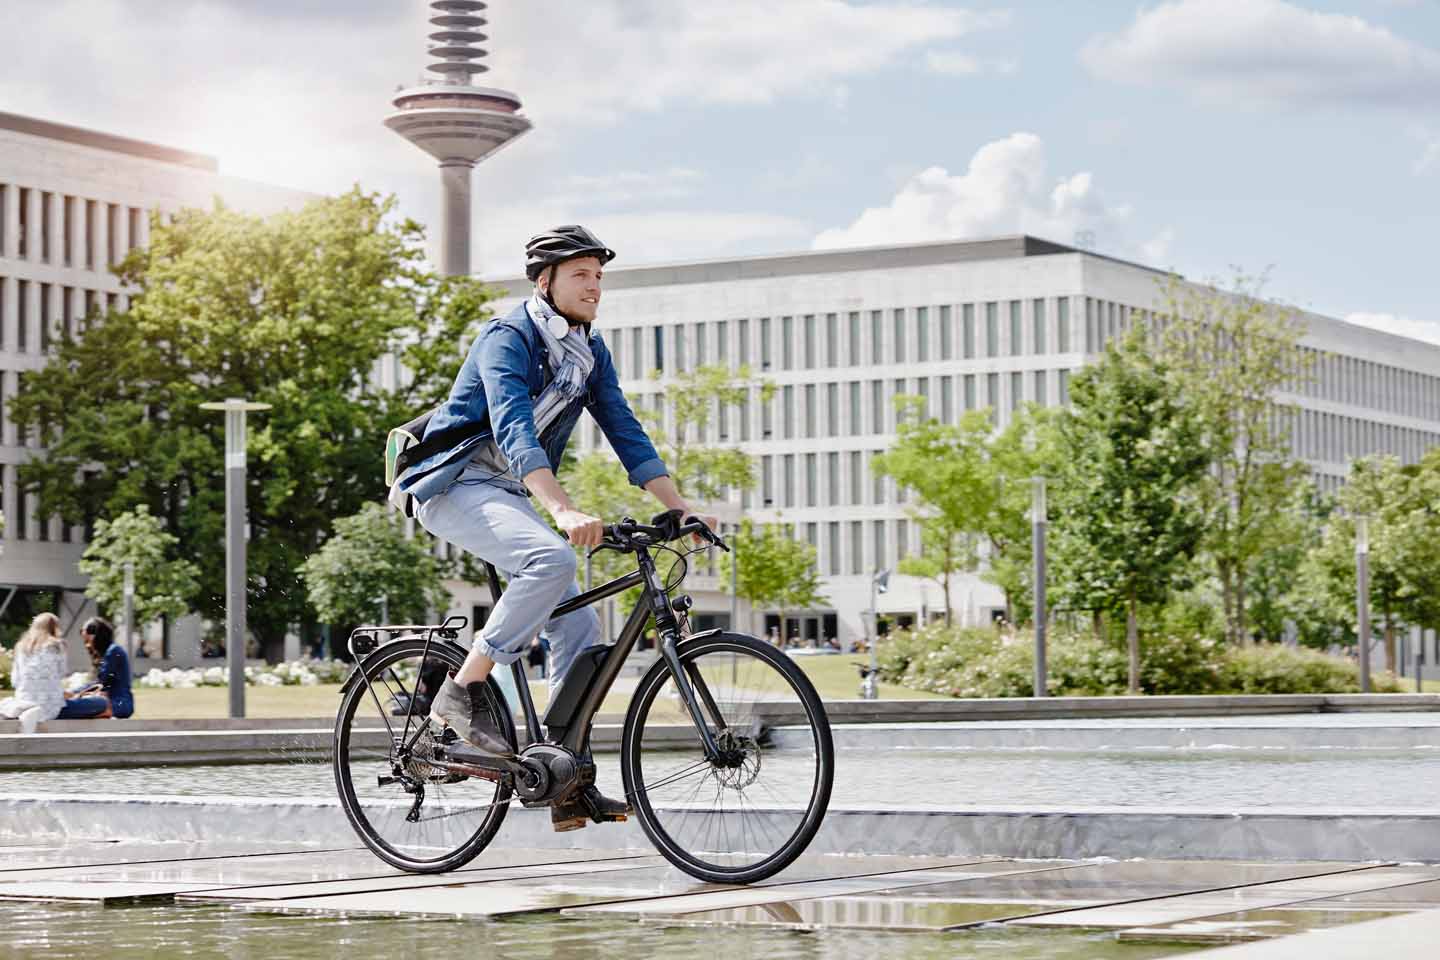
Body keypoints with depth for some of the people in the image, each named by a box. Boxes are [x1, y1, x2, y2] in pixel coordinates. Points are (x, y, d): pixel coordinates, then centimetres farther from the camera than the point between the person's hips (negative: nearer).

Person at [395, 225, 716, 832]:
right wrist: (564, 510, -47)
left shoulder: (590, 351, 7)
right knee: (553, 559, -34)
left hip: (509, 497, 8)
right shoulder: (508, 339, -18)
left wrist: (680, 508, -6)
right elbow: (514, 429, -33)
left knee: (579, 627, -3)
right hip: (455, 486, -8)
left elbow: (625, 433, 6)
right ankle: (463, 692, -24)